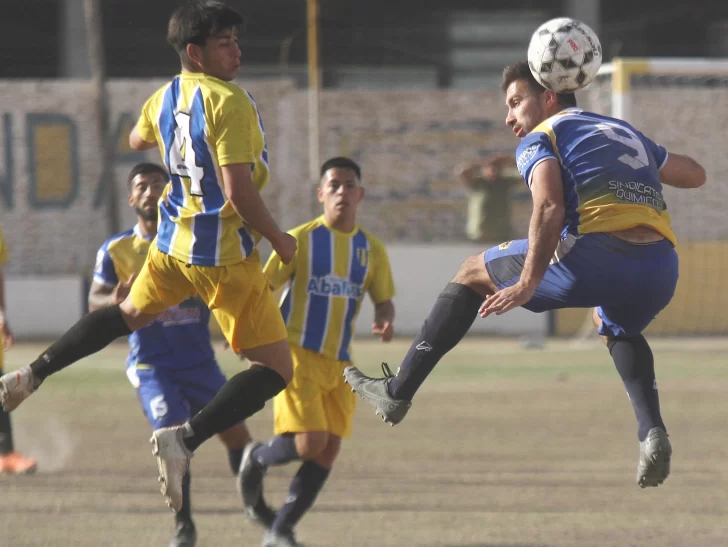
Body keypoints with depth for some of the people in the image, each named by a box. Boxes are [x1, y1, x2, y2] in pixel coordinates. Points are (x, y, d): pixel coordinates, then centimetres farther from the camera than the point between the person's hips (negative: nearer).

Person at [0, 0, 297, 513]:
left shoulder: (164, 98, 4)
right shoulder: (231, 103, -21)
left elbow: (137, 140, 28)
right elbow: (239, 192, -26)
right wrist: (280, 240, -11)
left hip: (171, 243, 8)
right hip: (223, 254, -8)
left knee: (130, 314, 35)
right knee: (276, 370, -5)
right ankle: (185, 439, -20)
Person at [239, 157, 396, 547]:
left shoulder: (371, 250, 7)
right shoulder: (301, 240, -5)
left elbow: (383, 300, 15)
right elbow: (263, 288, -2)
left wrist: (385, 321, -8)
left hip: (339, 364, 5)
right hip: (298, 354, -5)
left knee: (328, 453, 0)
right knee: (310, 443, -17)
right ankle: (257, 459, 15)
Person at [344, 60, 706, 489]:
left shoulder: (541, 138, 12)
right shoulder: (626, 132, 31)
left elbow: (550, 206, -9)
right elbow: (696, 175, 43)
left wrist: (528, 284, -14)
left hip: (599, 255, -6)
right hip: (663, 268, 6)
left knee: (473, 273, 17)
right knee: (619, 330, 40)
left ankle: (398, 391, 18)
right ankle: (652, 432, 13)